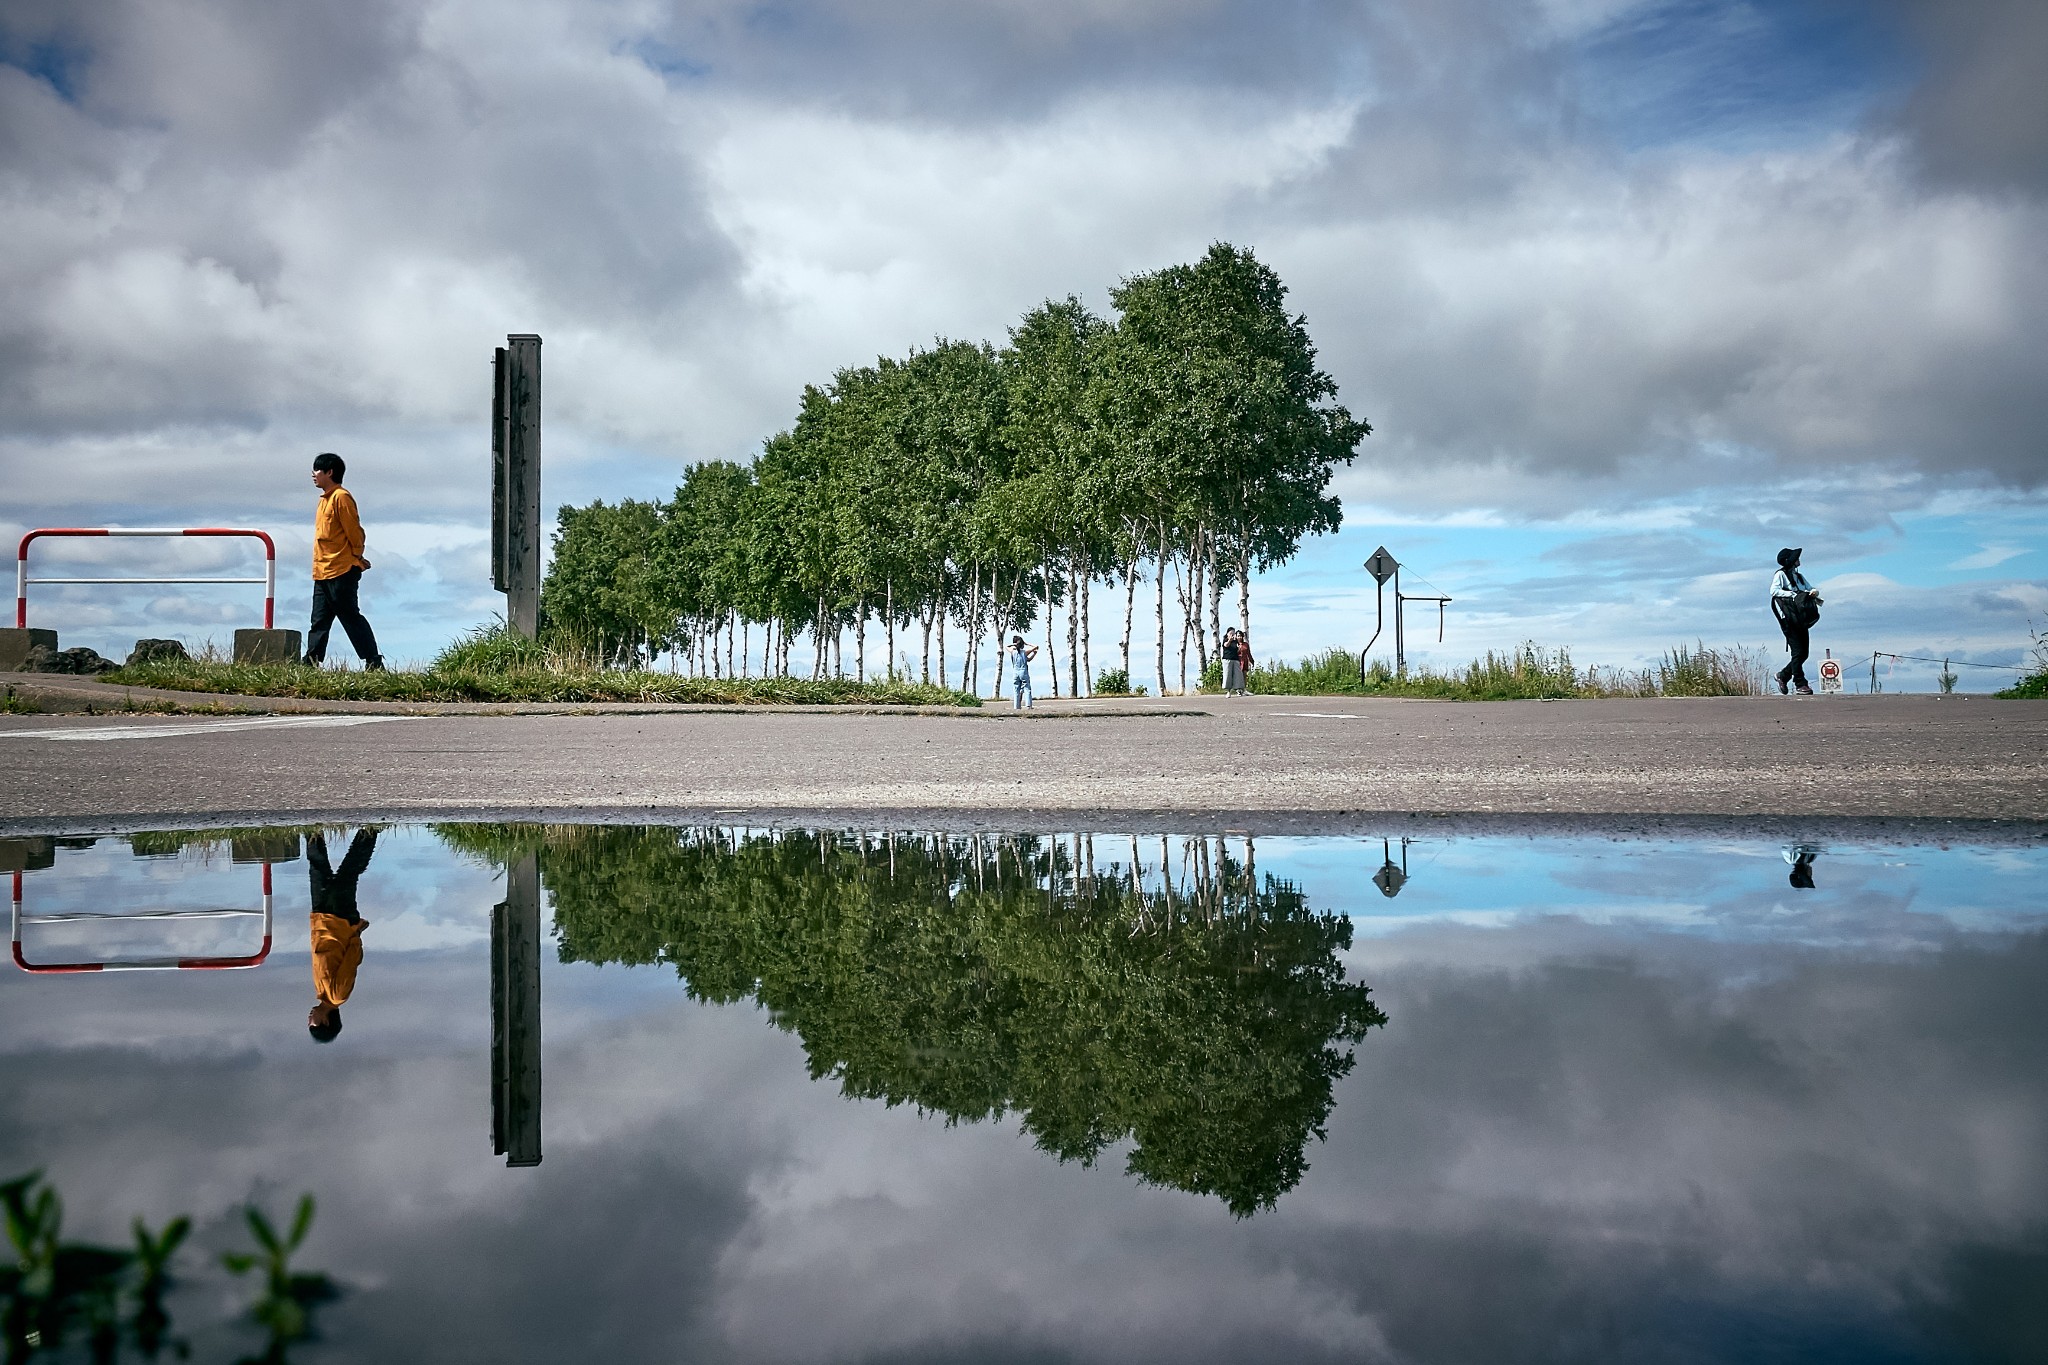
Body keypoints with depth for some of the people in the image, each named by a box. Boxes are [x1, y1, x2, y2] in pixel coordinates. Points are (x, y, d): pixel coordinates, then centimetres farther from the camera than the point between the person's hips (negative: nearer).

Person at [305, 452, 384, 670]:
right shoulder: (325, 498, 17)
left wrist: (356, 558, -3)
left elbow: (354, 530, -13)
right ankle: (311, 662, 9)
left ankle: (374, 662, -5)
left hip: (341, 572, -9)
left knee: (351, 618, -8)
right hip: (322, 572, 9)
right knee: (319, 621, 8)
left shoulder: (341, 497, -12)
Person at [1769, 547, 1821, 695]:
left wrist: (1814, 592, -4)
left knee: (1804, 652, 6)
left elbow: (1810, 588, 20)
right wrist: (1793, 595, -21)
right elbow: (1774, 591, -15)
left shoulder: (1799, 576, 21)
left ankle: (1783, 675, 23)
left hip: (1802, 620, 7)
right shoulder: (1780, 574, -2)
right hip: (1789, 620, -7)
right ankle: (1801, 684, -6)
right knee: (1798, 652, -10)